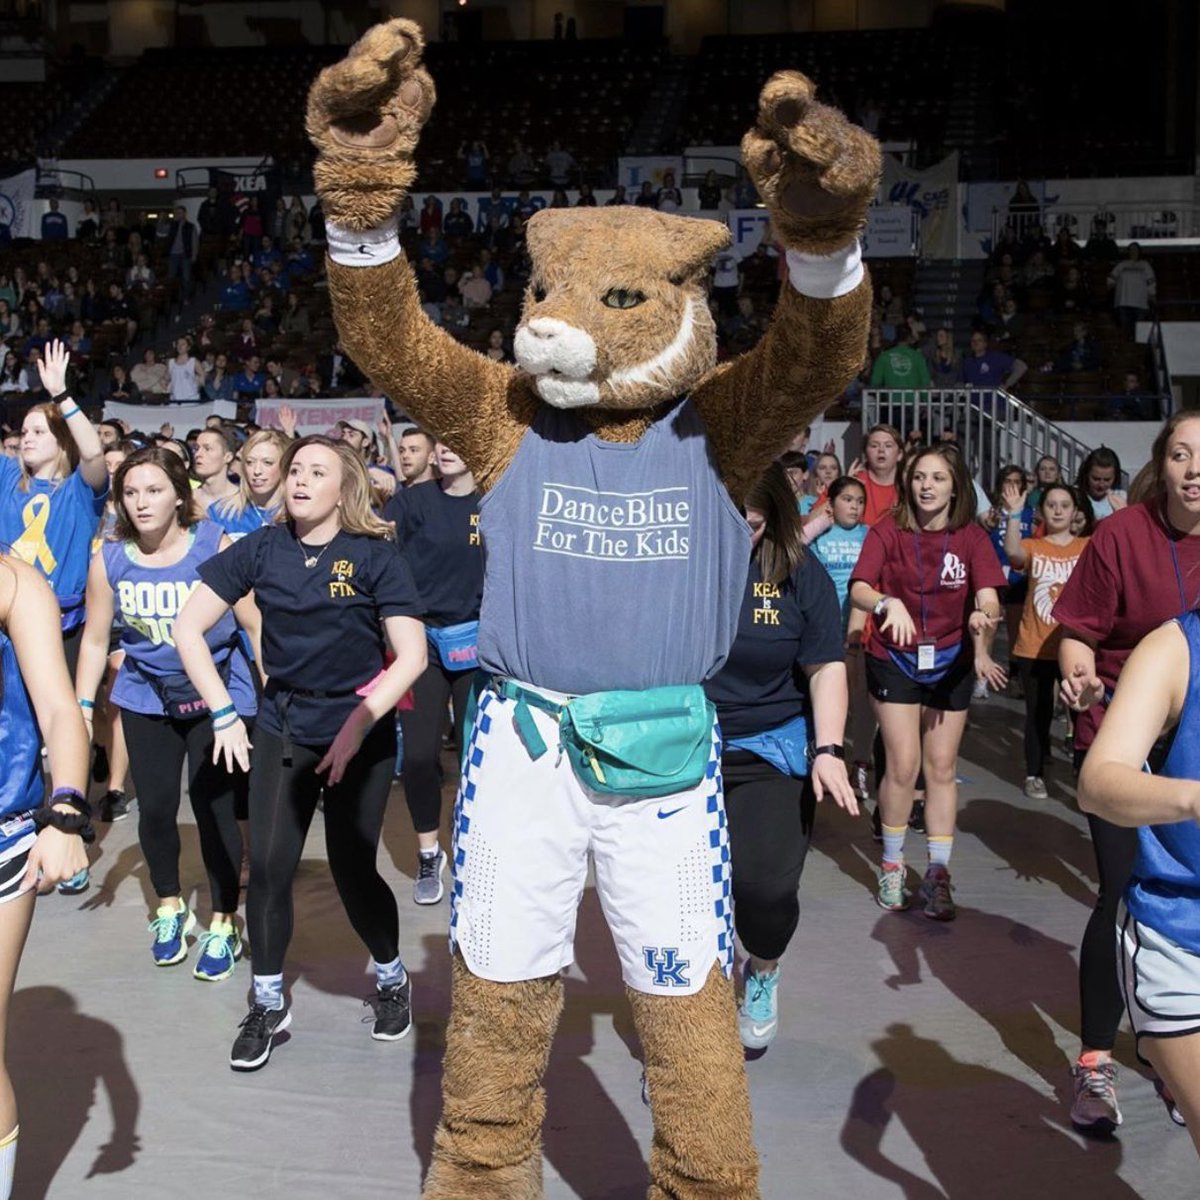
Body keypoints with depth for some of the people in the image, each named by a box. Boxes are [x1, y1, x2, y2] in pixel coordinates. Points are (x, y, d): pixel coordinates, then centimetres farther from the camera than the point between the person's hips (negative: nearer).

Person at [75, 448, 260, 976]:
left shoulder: (215, 547, -17)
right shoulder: (110, 559, -7)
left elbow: (257, 625, -12)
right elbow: (95, 639, 4)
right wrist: (83, 706, 0)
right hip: (147, 697, 3)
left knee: (213, 806, -3)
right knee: (155, 807, 6)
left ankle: (223, 925, 17)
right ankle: (170, 908, 32)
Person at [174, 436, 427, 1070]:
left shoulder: (375, 556, -9)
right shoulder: (262, 549, -2)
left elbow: (412, 656, -11)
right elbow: (188, 628, 0)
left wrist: (357, 727, -17)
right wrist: (224, 714, -4)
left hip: (362, 734, -2)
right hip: (282, 731, 2)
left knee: (353, 873, 2)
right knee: (268, 869, -4)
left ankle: (391, 978, 30)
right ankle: (267, 1005, 16)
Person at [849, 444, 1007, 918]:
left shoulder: (970, 537, -6)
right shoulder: (887, 532, -9)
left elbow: (988, 598, -18)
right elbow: (858, 589, -22)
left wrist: (982, 619, -40)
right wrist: (887, 603, -43)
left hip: (951, 661, 2)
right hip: (894, 659, -2)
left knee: (942, 767, 6)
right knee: (903, 764, -7)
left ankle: (938, 875, 14)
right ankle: (892, 865, 13)